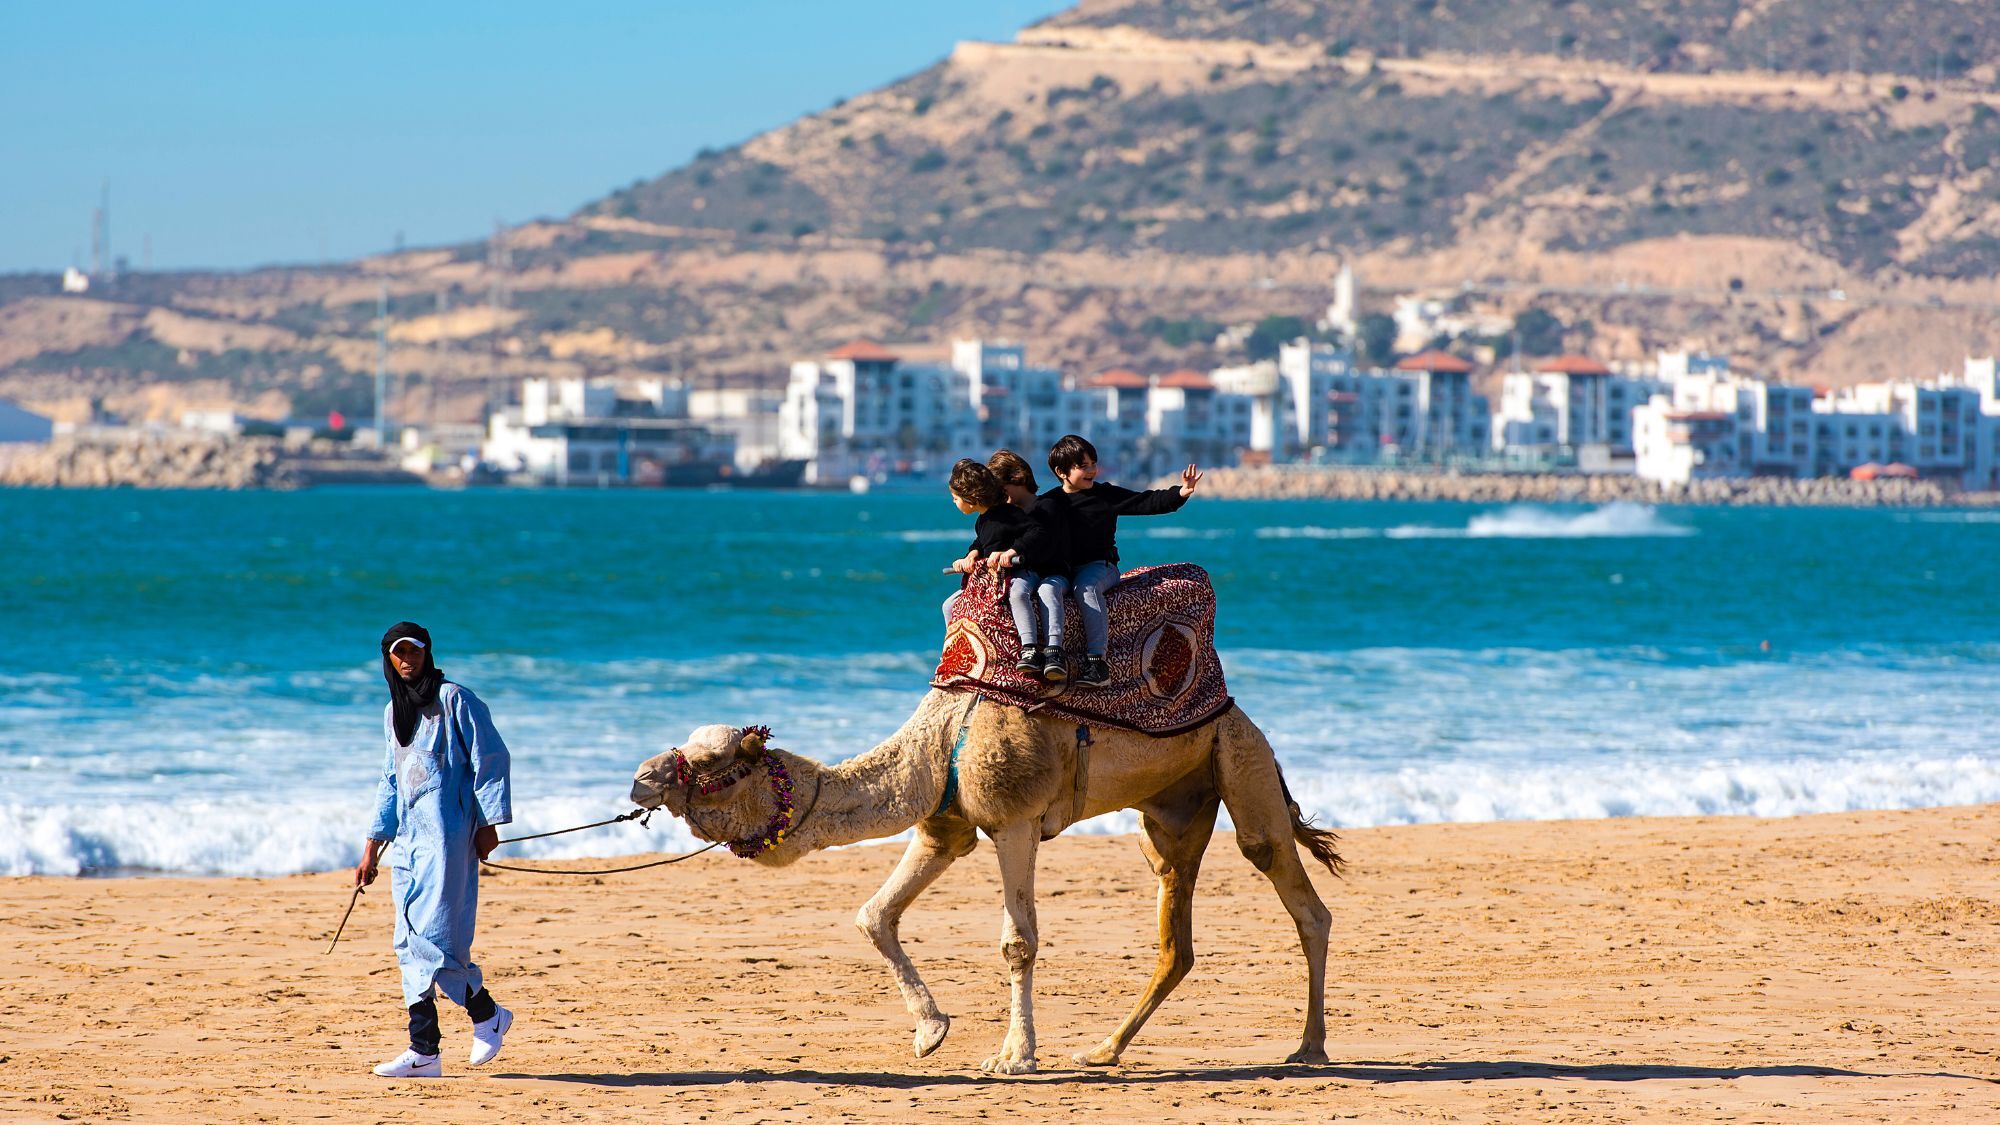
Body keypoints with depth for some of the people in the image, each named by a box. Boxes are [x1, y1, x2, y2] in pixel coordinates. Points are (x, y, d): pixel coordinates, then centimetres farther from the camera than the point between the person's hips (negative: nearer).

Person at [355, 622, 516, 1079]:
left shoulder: (454, 700, -4)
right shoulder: (394, 711, 18)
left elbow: (490, 758, -6)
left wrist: (488, 823, -11)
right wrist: (372, 848, 21)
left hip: (447, 833, -8)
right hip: (408, 835, 8)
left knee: (433, 937, -15)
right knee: (410, 943, 2)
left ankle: (487, 1014, 3)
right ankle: (424, 1050, 2)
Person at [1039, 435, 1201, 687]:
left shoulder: (1106, 496, 8)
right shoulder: (1047, 503, 10)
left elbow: (1145, 502, 3)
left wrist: (1180, 494, -10)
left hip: (1099, 566, -2)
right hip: (1062, 570, 2)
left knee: (1085, 587, -37)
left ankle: (1097, 661, -46)